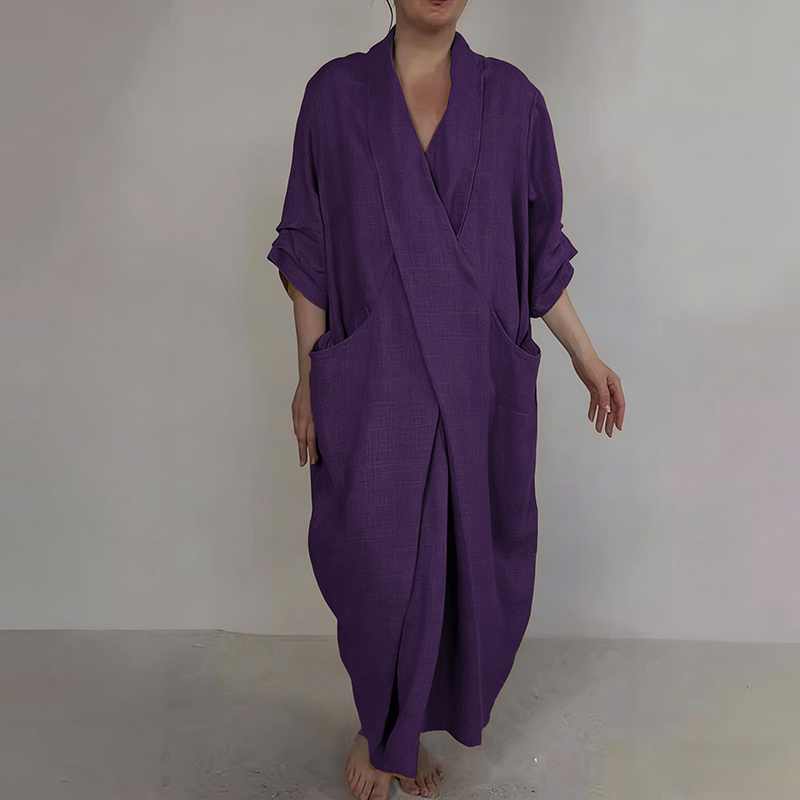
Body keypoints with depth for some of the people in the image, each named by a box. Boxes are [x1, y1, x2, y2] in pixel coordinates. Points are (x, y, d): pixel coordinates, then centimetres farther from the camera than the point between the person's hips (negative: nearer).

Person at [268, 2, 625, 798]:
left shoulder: (511, 98, 4)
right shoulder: (335, 93, 1)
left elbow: (537, 247, 9)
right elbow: (308, 250, 2)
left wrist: (585, 356, 9)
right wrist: (309, 375, -1)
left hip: (478, 380, 2)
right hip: (373, 380, -1)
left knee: (467, 560, 9)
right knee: (378, 565, 4)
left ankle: (406, 726, 35)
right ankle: (378, 729, 34)